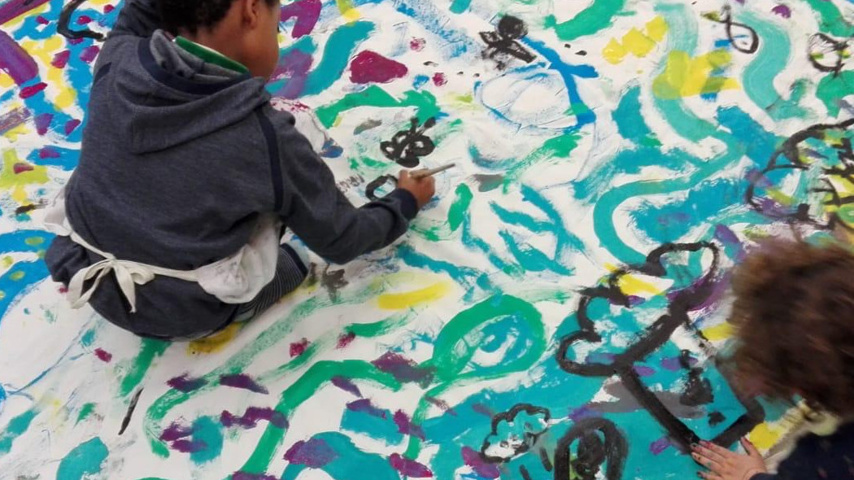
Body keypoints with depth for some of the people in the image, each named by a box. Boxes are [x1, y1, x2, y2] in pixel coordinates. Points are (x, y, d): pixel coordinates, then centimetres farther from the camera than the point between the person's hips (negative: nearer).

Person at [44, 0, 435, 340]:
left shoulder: (117, 62, -16)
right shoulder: (267, 138, -26)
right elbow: (340, 241, -11)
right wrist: (405, 202, 4)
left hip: (87, 278, 4)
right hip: (182, 315, -4)